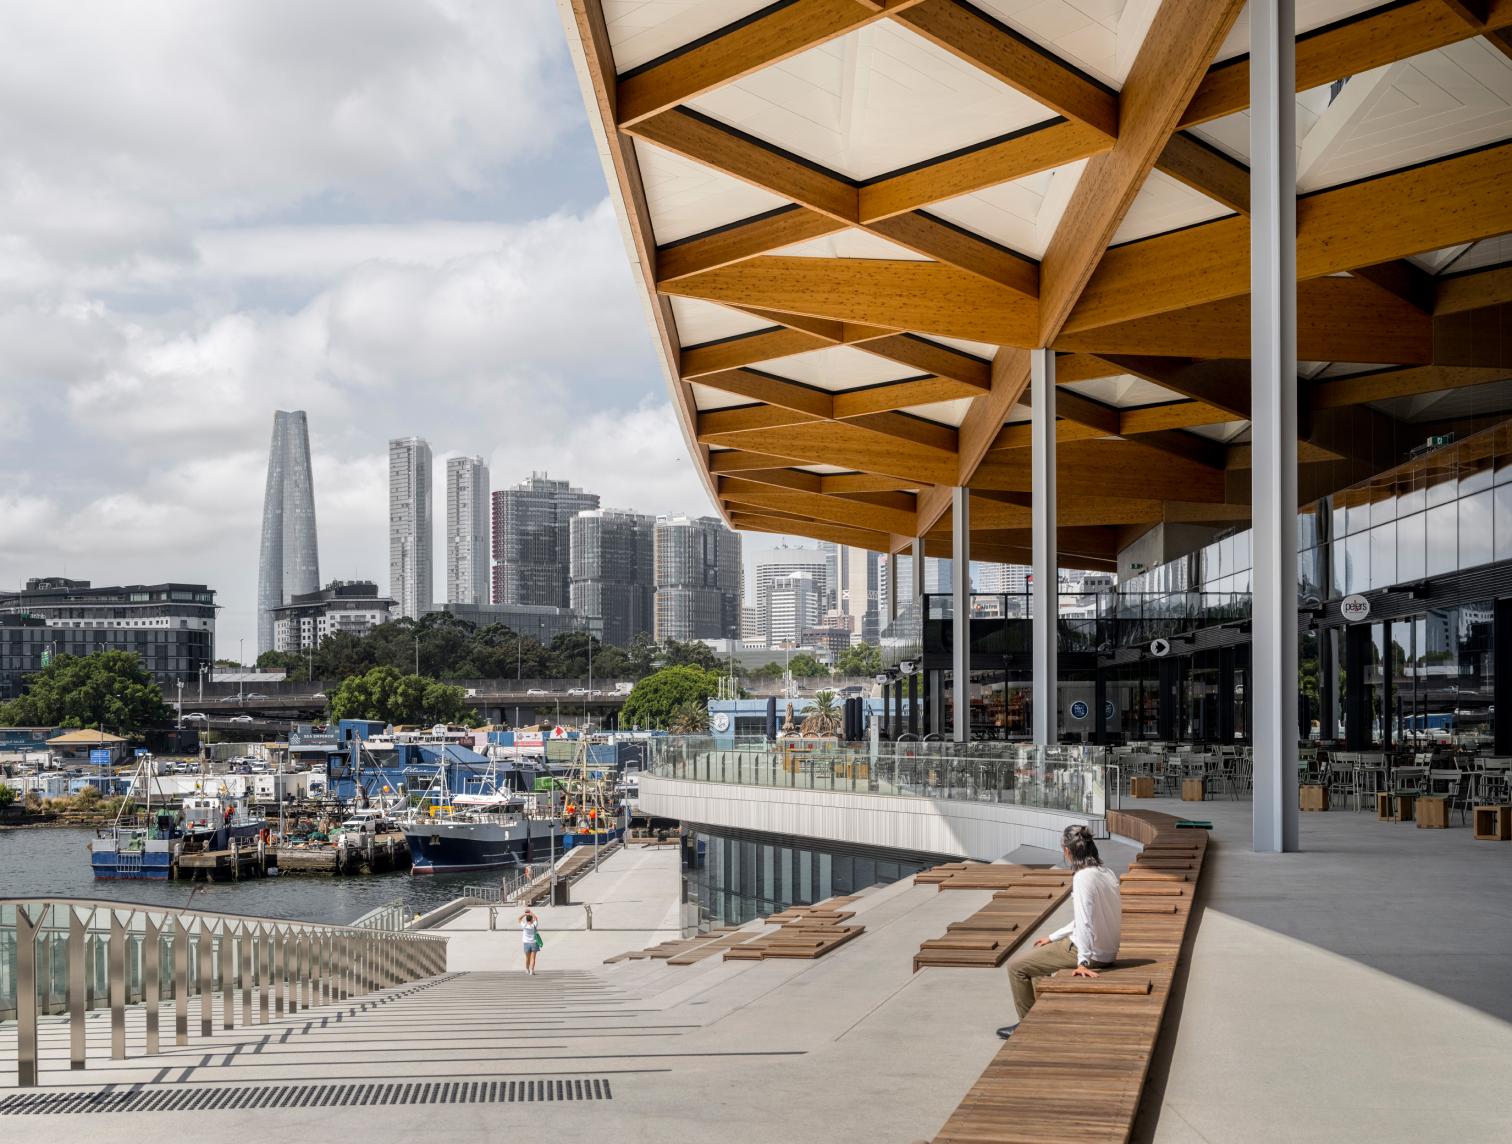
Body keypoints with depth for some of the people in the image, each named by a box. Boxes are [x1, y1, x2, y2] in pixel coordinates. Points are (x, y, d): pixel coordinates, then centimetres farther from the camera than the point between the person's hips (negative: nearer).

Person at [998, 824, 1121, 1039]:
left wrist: (1083, 962, -29)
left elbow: (1084, 922, -28)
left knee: (1017, 968, 0)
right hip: (1106, 951, 9)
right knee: (1039, 953, 30)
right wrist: (1053, 937, 20)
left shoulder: (1083, 877, -21)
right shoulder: (1107, 873, 7)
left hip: (1091, 953, -9)